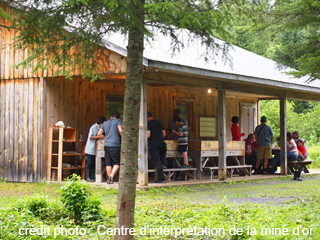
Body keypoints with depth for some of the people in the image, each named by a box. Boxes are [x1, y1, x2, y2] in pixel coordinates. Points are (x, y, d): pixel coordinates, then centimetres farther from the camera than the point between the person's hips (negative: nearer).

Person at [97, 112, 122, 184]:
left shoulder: (105, 123, 17)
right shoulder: (118, 121, 3)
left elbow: (99, 134, 14)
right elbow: (120, 130, -12)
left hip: (106, 145, 5)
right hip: (115, 145, -5)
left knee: (108, 163, 8)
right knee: (117, 162, 3)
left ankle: (110, 180, 7)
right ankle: (111, 175, -17)